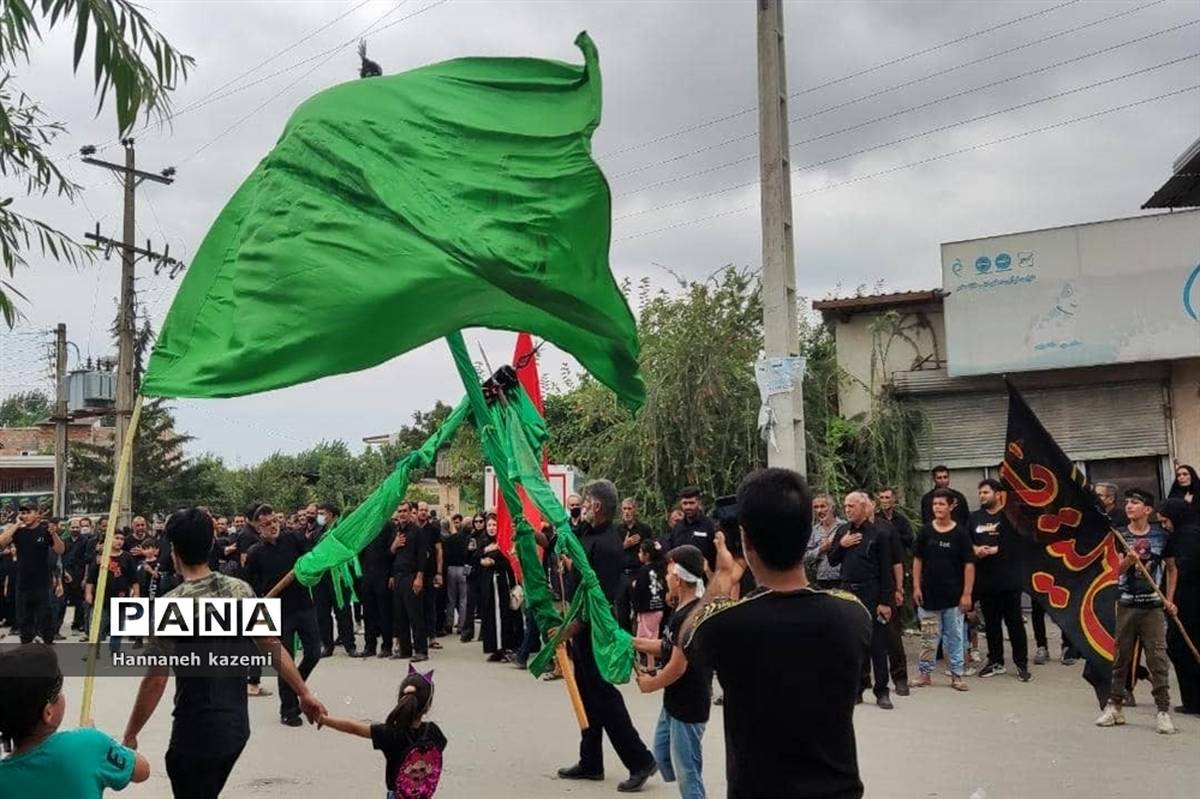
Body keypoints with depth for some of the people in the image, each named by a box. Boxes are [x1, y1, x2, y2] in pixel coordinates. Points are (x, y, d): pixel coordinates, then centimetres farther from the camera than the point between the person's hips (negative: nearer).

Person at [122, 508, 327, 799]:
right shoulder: (240, 589, 0)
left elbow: (155, 681, -14)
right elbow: (272, 646, 2)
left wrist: (130, 734, -4)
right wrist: (304, 693, 9)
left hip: (196, 731, -6)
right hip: (237, 726, 6)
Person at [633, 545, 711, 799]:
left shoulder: (690, 616, -24)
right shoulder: (682, 610, 8)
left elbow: (678, 666, -23)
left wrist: (651, 684, -9)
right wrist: (644, 644, 5)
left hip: (688, 706, -10)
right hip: (674, 701, 10)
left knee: (686, 768, -1)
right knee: (661, 753, 21)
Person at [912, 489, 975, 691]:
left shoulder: (960, 533, -5)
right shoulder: (925, 531, 1)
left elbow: (969, 564, -3)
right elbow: (917, 560, 8)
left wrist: (967, 593, -8)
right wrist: (916, 587, 1)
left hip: (953, 596, -1)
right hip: (929, 594, 2)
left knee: (954, 637, 7)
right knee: (928, 638, 8)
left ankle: (956, 674, 15)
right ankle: (926, 673, 17)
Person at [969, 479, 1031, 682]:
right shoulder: (975, 518, 11)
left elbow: (1018, 542, -11)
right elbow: (966, 541, 10)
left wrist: (995, 550, -15)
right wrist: (976, 549, -10)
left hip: (1008, 579, -4)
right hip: (985, 579, 4)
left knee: (1015, 621, 1)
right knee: (991, 622, 12)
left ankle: (1022, 664, 8)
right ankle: (995, 662, 22)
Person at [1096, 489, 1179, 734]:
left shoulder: (1161, 536, 0)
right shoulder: (1120, 535, 1)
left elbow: (1171, 569, 13)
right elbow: (1117, 570, -8)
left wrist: (1169, 600, 7)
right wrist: (1129, 560, -30)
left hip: (1153, 605, -1)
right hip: (1126, 603, 1)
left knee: (1158, 659, -3)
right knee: (1121, 657, 8)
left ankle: (1164, 711, 3)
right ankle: (1115, 707, 17)